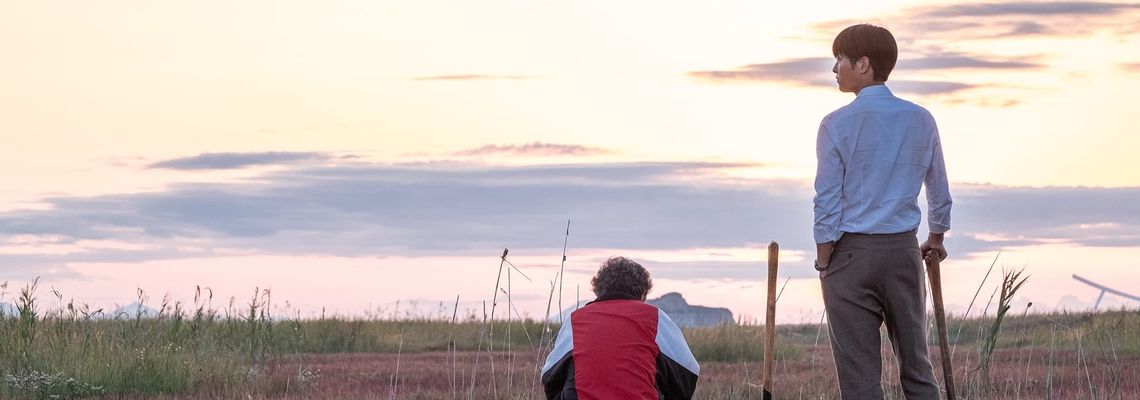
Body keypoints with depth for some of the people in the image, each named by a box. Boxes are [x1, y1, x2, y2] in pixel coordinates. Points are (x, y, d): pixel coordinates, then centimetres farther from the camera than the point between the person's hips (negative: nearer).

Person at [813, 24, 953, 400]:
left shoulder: (838, 125, -9)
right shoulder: (921, 120, 5)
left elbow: (827, 203, -9)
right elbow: (940, 192, 15)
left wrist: (824, 265, -1)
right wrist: (936, 238, 32)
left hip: (852, 253, -4)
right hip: (904, 252, 4)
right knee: (917, 368, 11)